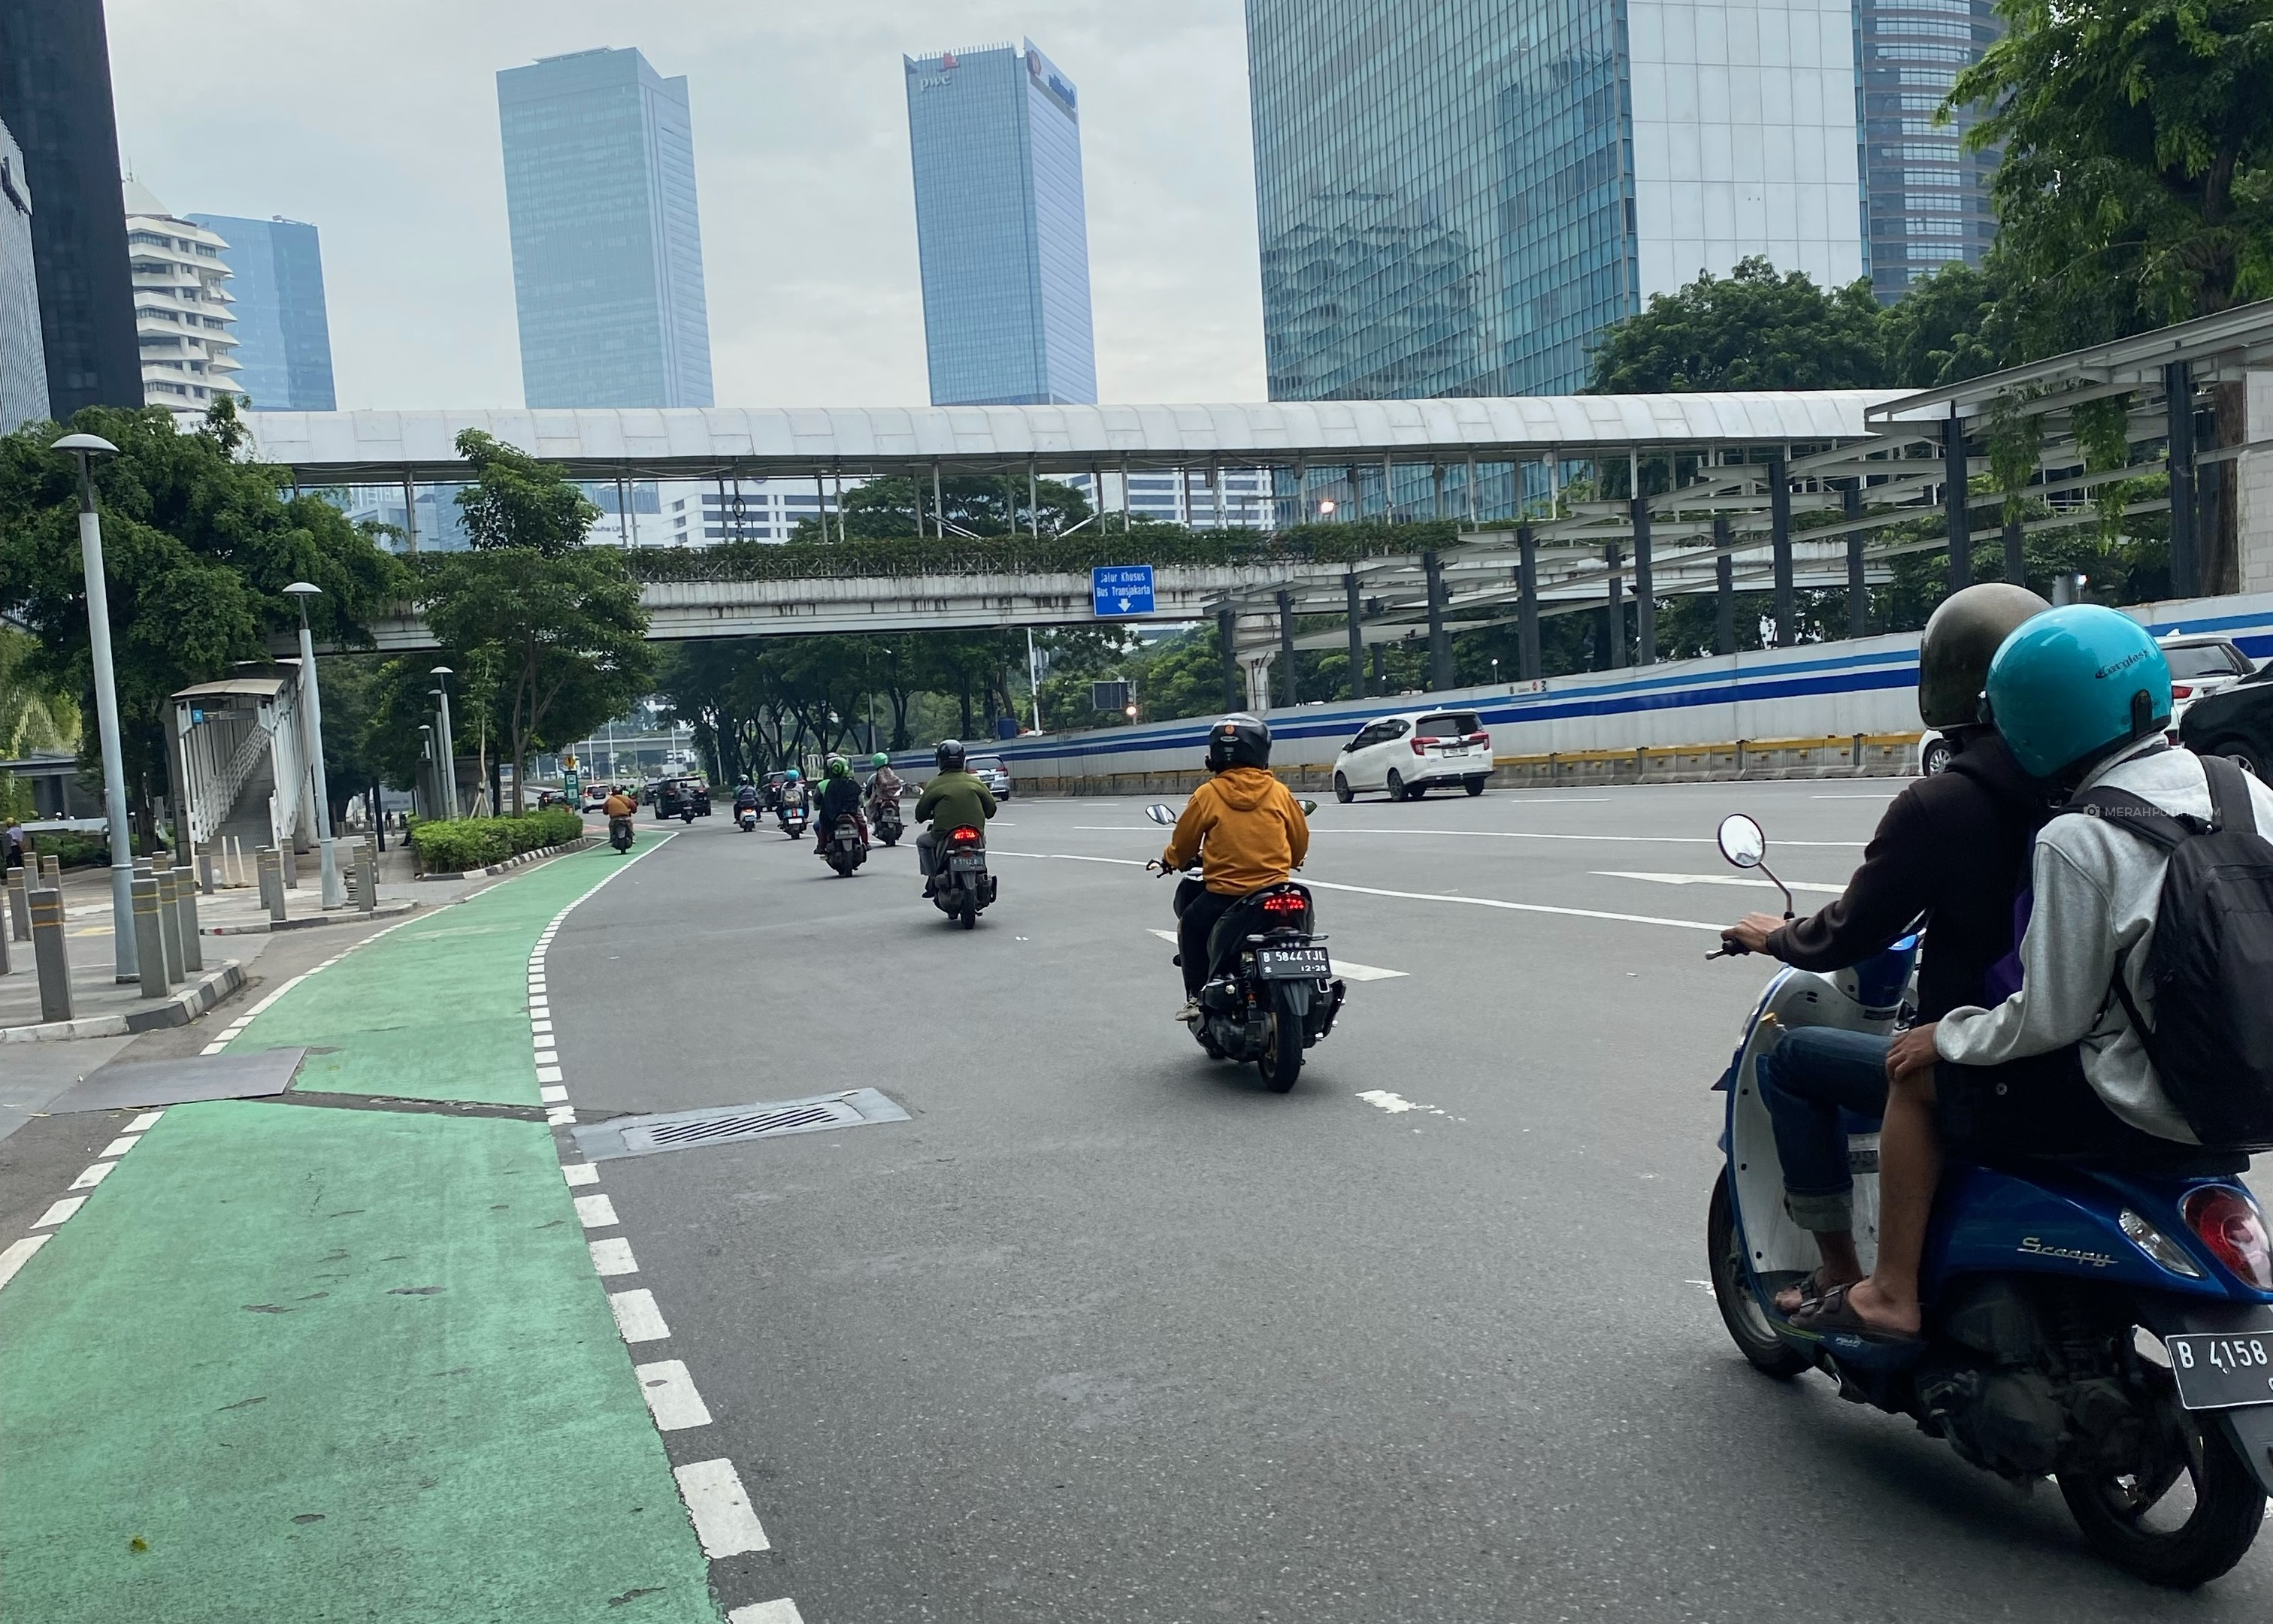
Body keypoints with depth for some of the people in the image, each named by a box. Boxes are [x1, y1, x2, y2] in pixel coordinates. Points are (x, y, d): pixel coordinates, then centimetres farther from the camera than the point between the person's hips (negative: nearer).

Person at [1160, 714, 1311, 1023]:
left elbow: (1183, 844, 4)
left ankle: (1196, 997, 17)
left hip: (1223, 895, -2)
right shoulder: (1279, 793, 0)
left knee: (1190, 925, 25)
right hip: (1275, 892, 2)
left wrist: (1171, 859, 27)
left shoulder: (1207, 794, -6)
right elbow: (1301, 839, 11)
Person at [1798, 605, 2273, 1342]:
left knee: (1918, 1076, 8)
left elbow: (2049, 1018, -18)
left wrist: (1948, 1034, 0)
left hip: (2143, 1106, -8)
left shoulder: (2076, 841, -20)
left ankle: (1892, 1294, 13)